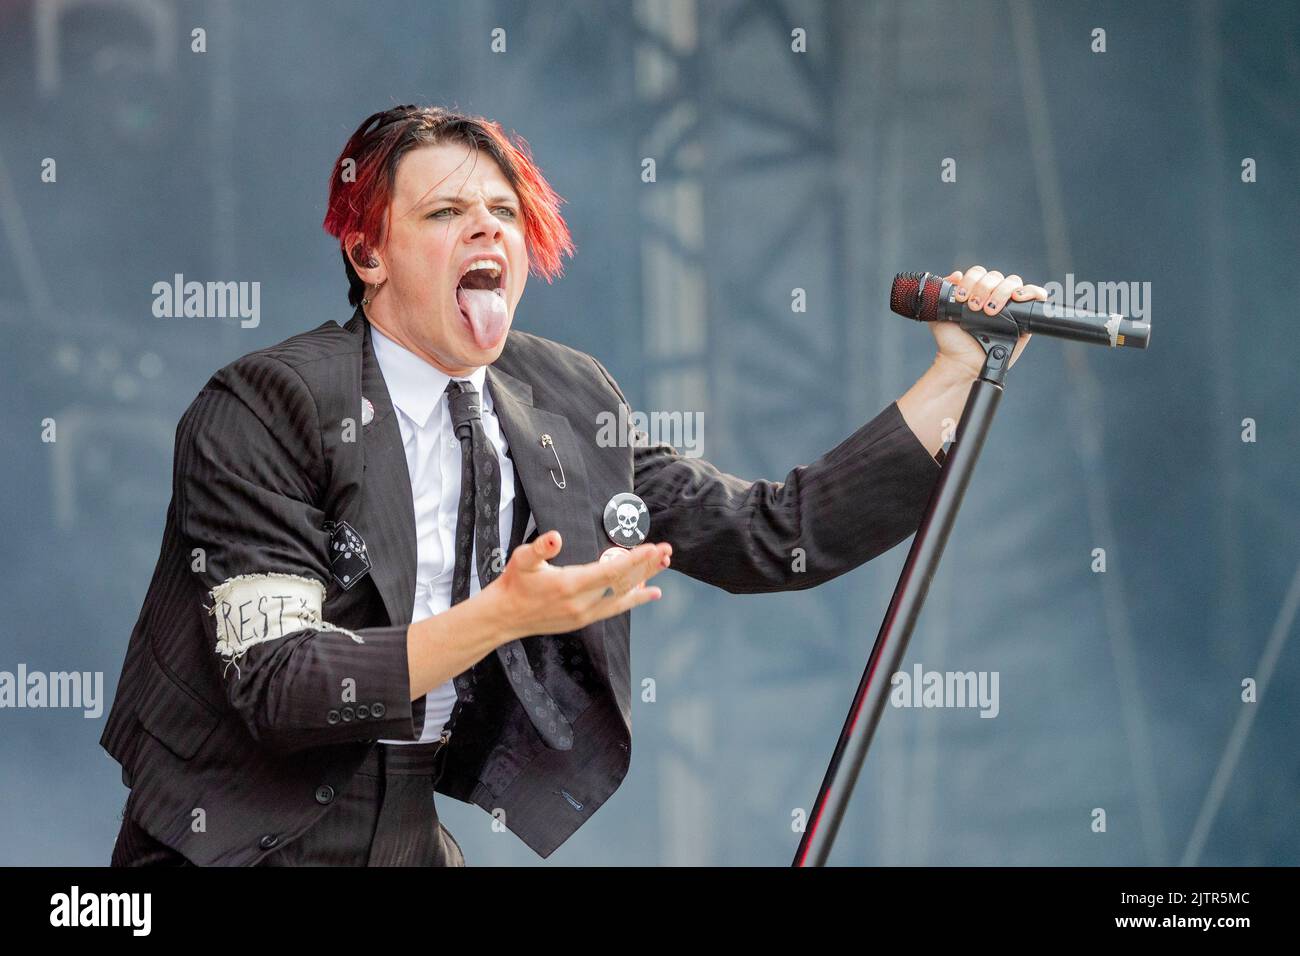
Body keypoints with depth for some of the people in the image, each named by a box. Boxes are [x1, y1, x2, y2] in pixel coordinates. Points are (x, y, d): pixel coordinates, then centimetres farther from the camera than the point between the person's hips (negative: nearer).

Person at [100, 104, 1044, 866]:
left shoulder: (566, 403, 2)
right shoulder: (260, 412, -14)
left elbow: (774, 536, 4)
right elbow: (275, 690, -22)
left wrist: (959, 375, -2)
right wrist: (498, 617, -32)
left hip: (410, 836, 5)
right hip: (240, 841, -5)